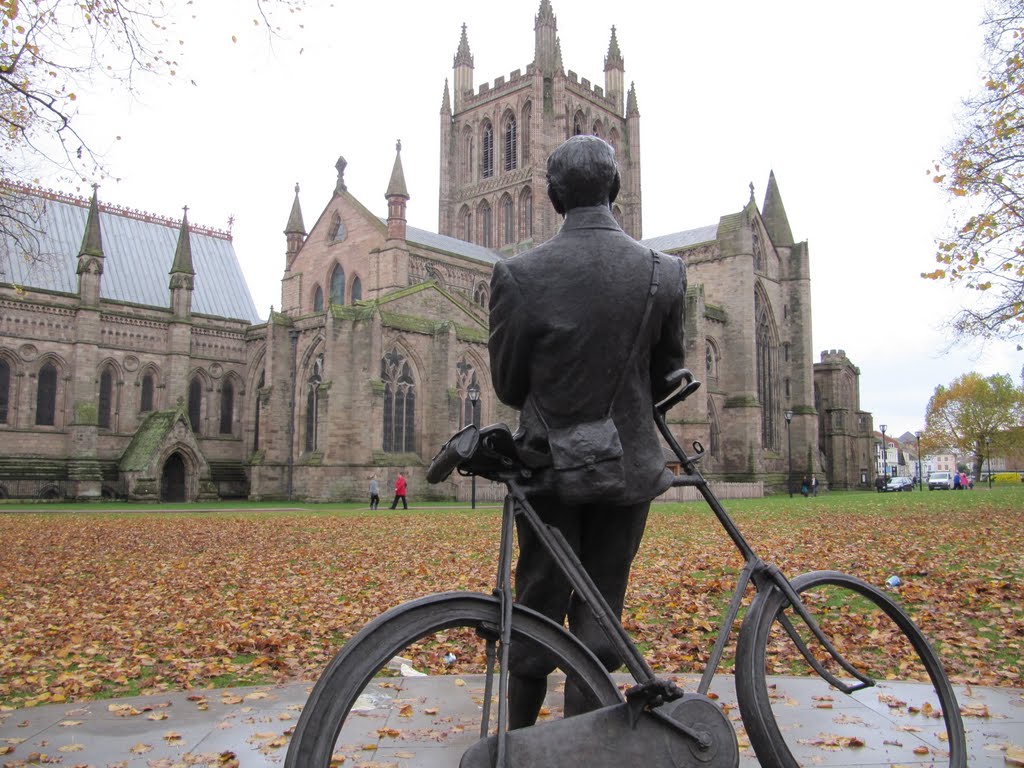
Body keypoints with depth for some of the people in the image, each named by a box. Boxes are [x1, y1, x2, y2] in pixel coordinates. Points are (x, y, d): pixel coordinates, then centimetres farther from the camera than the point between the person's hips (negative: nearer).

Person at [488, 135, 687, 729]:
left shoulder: (518, 275, -11)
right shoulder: (664, 273, -7)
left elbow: (508, 384, -2)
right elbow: (668, 376, 5)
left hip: (550, 463, 0)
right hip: (631, 466, 1)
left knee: (537, 614, 14)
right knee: (599, 618, 12)